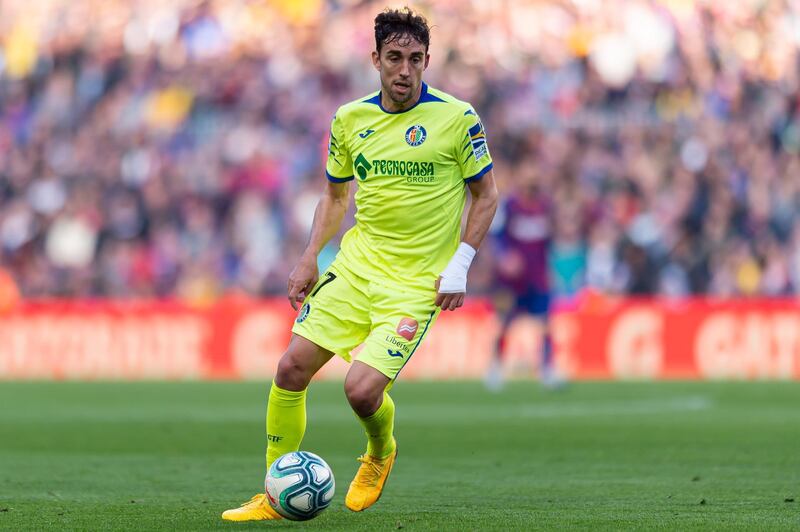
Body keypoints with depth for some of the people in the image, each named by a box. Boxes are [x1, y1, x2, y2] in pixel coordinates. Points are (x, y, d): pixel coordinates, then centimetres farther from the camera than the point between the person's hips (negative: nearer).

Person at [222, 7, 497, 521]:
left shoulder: (457, 118, -7)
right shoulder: (350, 119, 5)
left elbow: (486, 195, 2)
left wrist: (460, 263, -8)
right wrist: (311, 257, 6)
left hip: (416, 283, -4)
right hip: (354, 266, 4)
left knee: (362, 389, -18)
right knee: (292, 368, -7)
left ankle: (380, 453, 19)